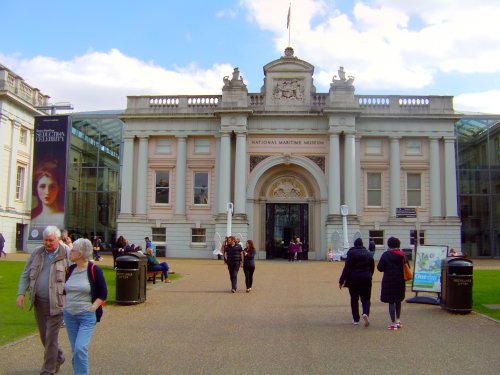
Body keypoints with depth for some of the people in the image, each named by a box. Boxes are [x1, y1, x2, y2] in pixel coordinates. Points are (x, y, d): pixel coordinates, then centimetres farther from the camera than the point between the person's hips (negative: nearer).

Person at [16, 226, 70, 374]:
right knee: (44, 336, 16)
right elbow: (26, 274, 11)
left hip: (56, 303, -5)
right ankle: (59, 358, 40)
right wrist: (21, 293, -2)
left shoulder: (67, 255, -8)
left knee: (51, 338, -2)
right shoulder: (37, 253, 5)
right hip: (39, 302, 5)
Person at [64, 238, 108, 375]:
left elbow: (103, 294, -5)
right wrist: (66, 304, 9)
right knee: (74, 349, 11)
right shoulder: (70, 269, 7)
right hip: (69, 315, 6)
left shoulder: (94, 270, -9)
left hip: (87, 316, -6)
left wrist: (92, 308, -12)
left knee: (80, 348, -16)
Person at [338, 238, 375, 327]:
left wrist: (341, 281, -9)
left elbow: (347, 268, -12)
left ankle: (356, 319, 13)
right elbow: (372, 267, 11)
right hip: (366, 279, 2)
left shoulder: (351, 253, -7)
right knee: (365, 298, 7)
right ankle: (366, 313, -20)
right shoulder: (368, 253, 5)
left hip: (354, 279, -2)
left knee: (354, 299, 10)